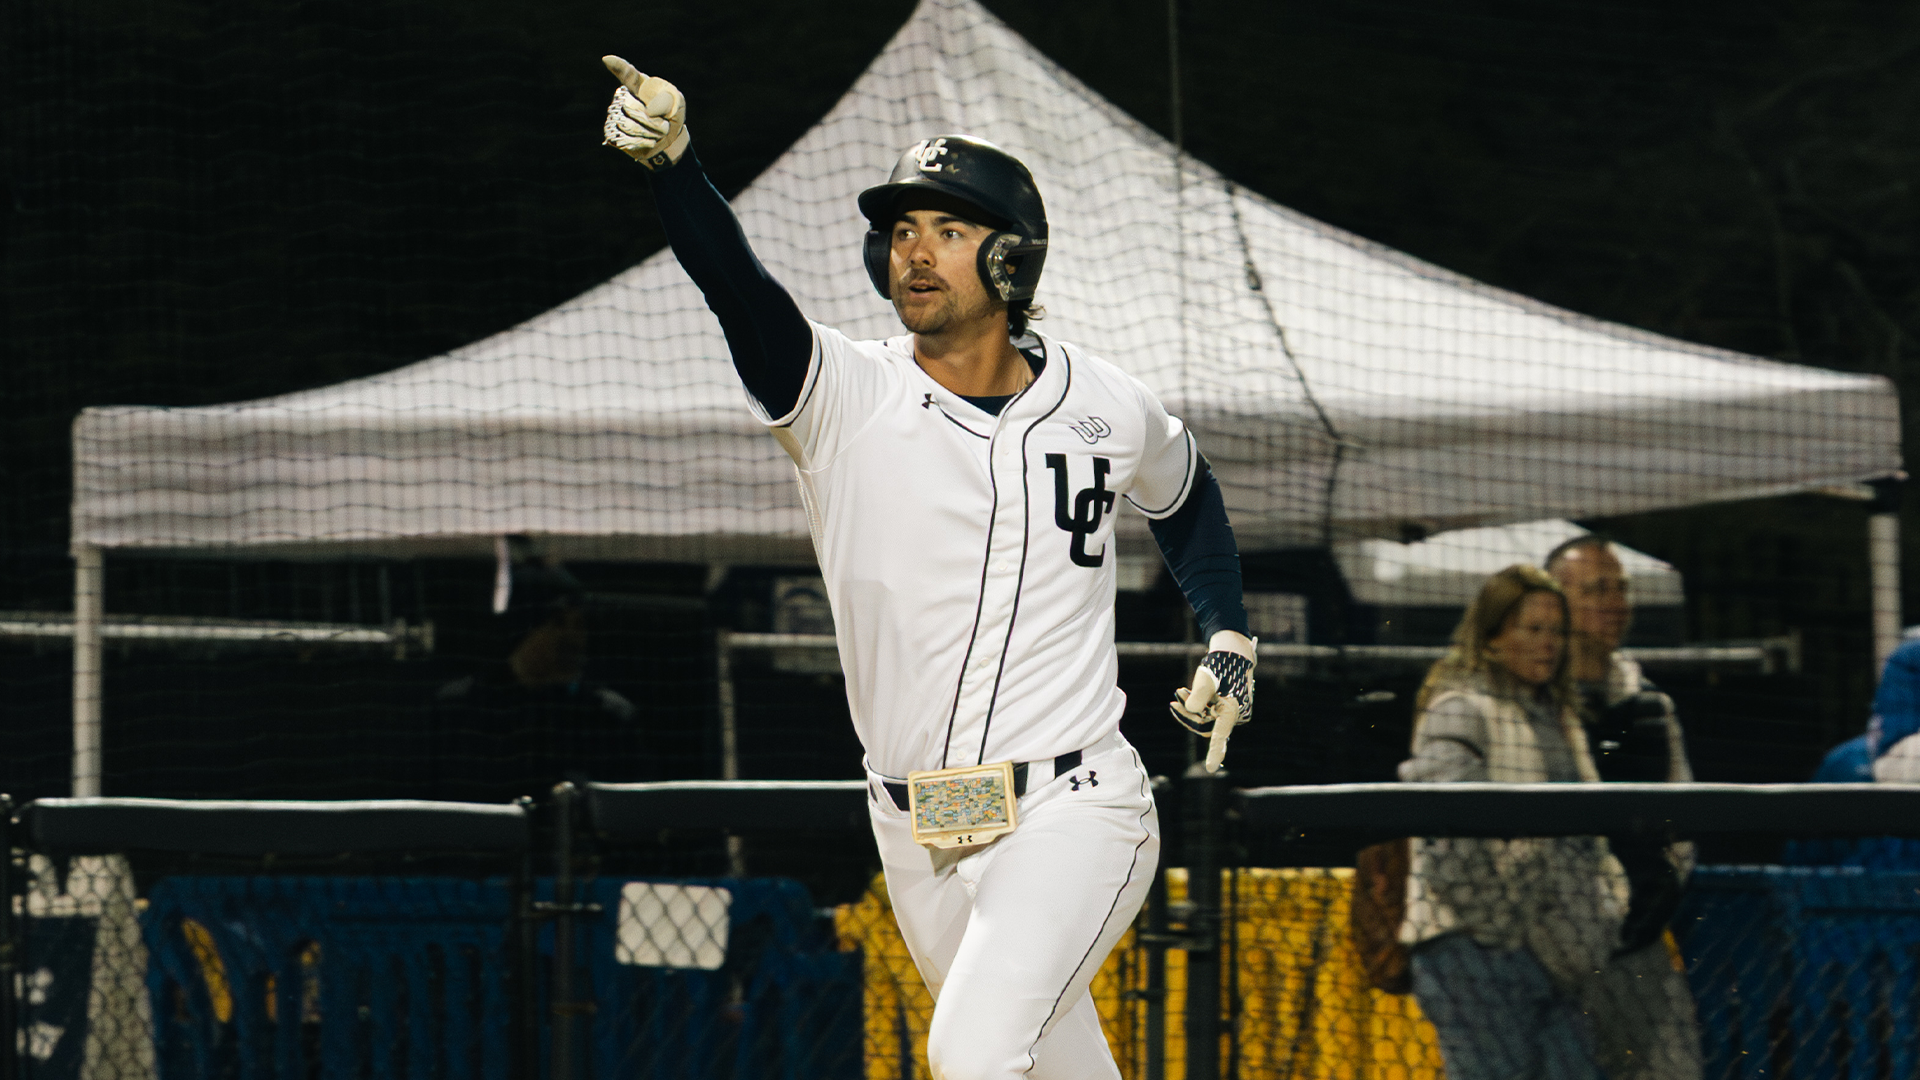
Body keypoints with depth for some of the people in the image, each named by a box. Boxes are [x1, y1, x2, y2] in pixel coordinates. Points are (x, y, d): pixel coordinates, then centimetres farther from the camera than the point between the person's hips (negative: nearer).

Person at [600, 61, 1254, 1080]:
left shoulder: (1104, 405, 1)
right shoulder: (845, 395, -5)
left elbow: (1183, 492, 25)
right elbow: (736, 287, -25)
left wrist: (1228, 635, 15)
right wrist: (670, 161, -42)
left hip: (1070, 814, -2)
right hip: (918, 840, 2)